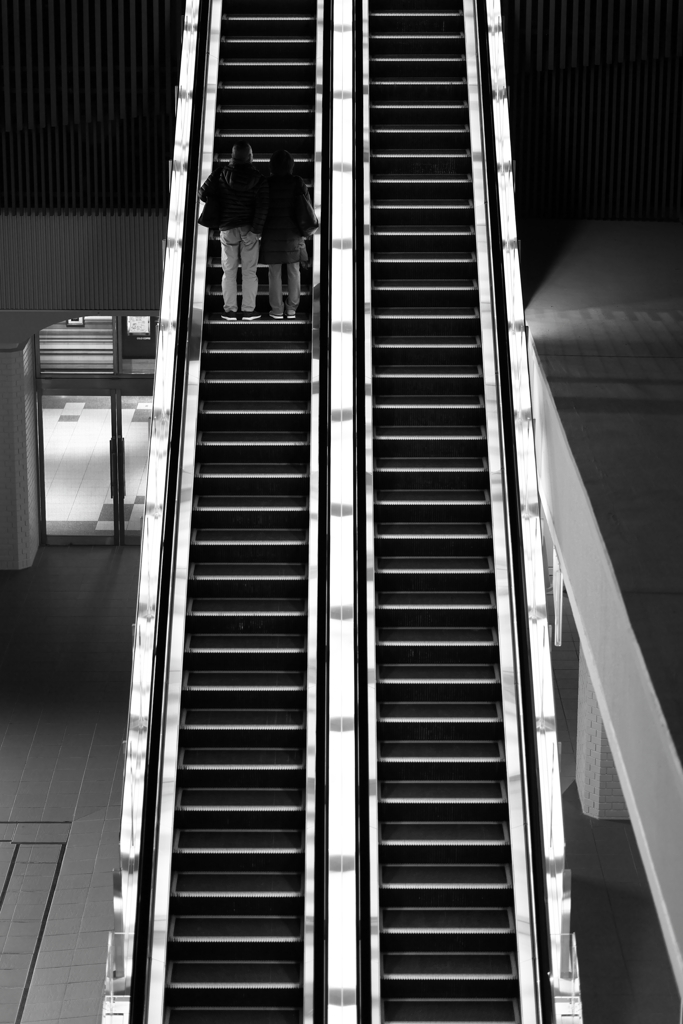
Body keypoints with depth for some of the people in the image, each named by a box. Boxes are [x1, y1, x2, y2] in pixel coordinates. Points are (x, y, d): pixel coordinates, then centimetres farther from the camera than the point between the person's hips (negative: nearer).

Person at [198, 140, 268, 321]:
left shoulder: (220, 175, -8)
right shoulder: (260, 180, -9)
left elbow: (203, 193, -6)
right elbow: (262, 207, -15)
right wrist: (256, 231, -8)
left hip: (228, 229, 1)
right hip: (249, 230, -1)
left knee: (229, 272, 9)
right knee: (249, 272, 7)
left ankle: (230, 310, 8)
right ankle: (249, 310, 7)